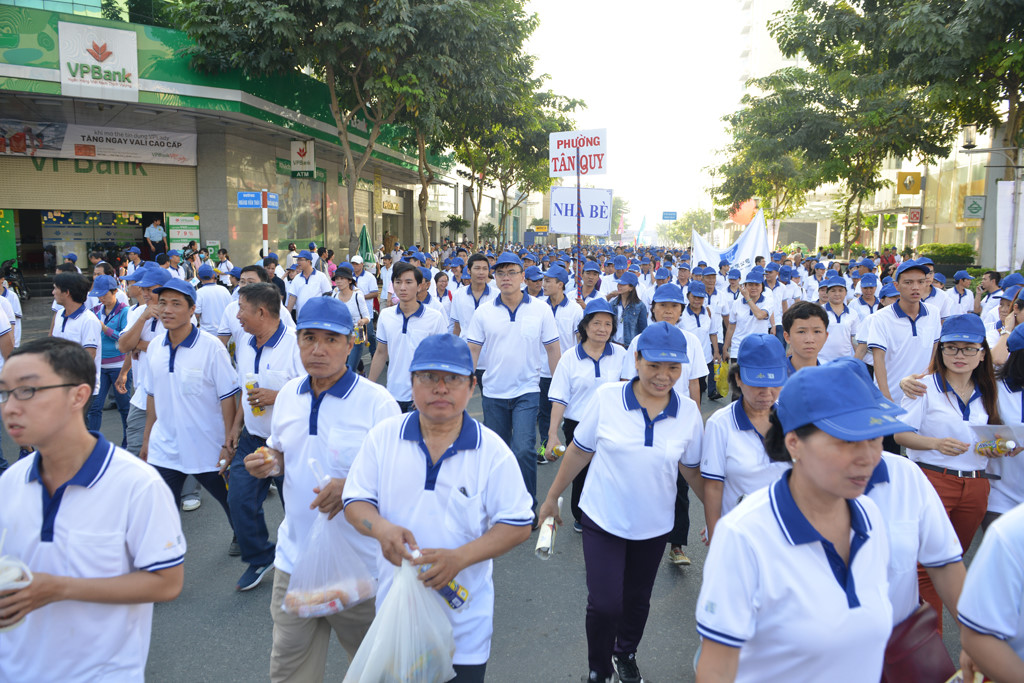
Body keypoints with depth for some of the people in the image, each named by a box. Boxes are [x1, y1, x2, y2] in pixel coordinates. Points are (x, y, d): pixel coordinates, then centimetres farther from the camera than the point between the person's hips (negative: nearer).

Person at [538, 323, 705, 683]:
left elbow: (692, 469, 5)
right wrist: (552, 497, 2)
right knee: (604, 604, -3)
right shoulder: (607, 397, -15)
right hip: (603, 519, -2)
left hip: (653, 525, 3)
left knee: (637, 600, 20)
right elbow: (579, 450, -5)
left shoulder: (689, 412, -8)